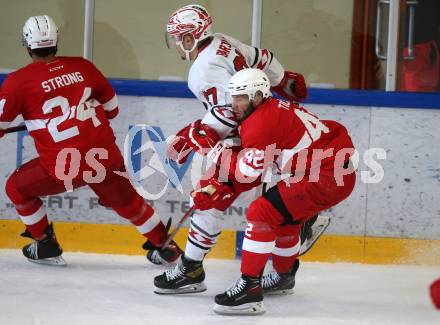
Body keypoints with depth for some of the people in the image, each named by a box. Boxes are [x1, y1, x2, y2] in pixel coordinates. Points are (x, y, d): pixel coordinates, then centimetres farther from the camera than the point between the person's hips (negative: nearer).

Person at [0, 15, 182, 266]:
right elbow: (111, 108, 19)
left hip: (63, 168, -4)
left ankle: (46, 247, 24)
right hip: (105, 158, 4)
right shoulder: (82, 67, 8)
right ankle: (165, 247, 34)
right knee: (127, 201, 27)